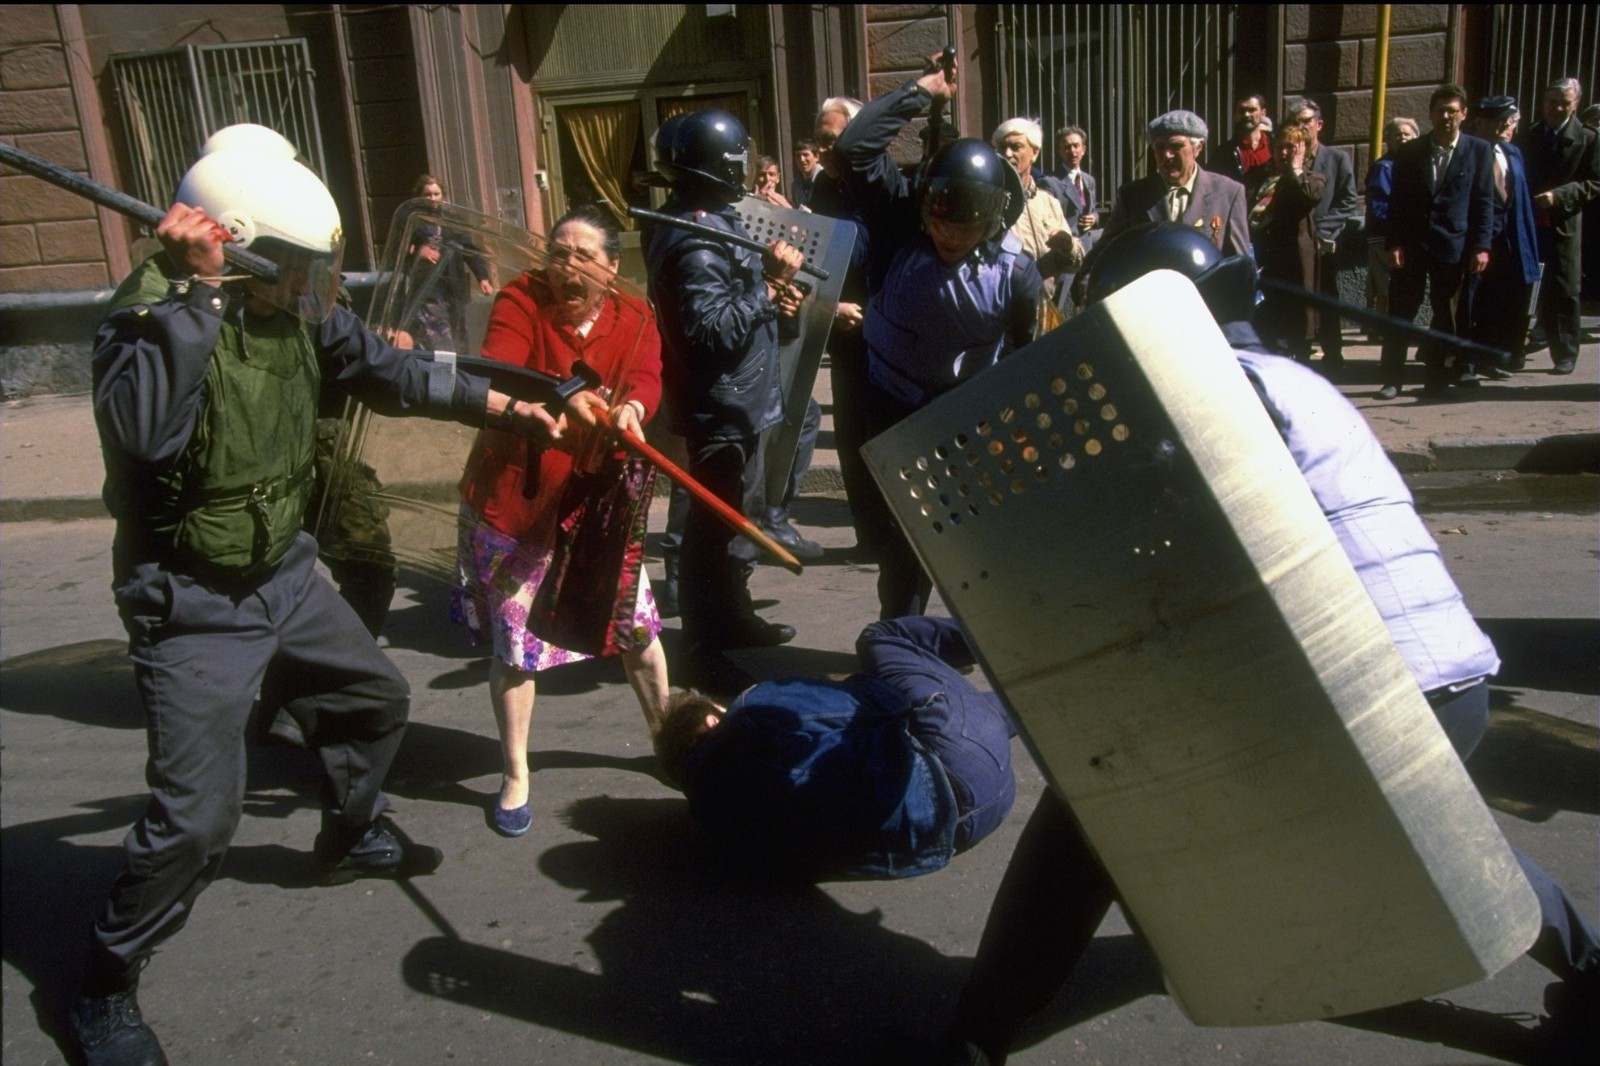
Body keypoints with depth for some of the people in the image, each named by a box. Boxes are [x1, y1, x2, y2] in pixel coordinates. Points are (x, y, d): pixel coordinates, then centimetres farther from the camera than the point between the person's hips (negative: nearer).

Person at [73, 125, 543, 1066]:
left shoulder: (295, 309, -4)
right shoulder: (153, 311, -23)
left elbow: (387, 371, 7)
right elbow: (142, 429, -41)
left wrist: (510, 406, 6)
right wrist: (196, 291, -38)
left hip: (284, 573, 8)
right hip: (194, 603, -7)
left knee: (378, 701, 22)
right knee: (198, 814, -9)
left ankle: (351, 837, 50)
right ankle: (107, 987, 16)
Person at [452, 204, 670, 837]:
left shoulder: (634, 321, -2)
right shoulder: (521, 300, -9)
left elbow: (646, 380, -20)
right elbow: (495, 368, -26)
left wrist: (631, 409, -44)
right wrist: (528, 406, -49)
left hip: (598, 500, 2)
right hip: (513, 500, -2)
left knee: (637, 624, 10)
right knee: (513, 640, 3)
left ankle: (667, 738, 34)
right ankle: (515, 776, 23)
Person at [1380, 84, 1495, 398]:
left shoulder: (1479, 151, 3)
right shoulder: (1409, 152, 6)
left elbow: (1484, 202, 2)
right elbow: (1397, 202, 5)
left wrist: (1481, 246, -6)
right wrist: (1393, 243, -5)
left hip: (1454, 246, -1)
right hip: (1411, 245, 1)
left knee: (1447, 318, 5)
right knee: (1400, 314, 2)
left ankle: (1436, 379, 13)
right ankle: (1393, 379, 9)